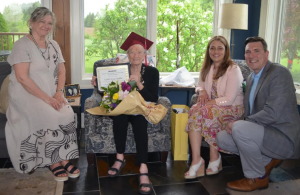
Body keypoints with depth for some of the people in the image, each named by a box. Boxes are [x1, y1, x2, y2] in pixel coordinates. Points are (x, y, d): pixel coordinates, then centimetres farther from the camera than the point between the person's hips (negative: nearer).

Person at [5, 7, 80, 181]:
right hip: (27, 95, -5)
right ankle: (55, 163, -13)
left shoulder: (54, 45, 11)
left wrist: (59, 93, -8)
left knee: (67, 114, -21)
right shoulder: (22, 45, -9)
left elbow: (61, 71, 11)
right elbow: (22, 77, -18)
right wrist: (47, 98, -22)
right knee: (50, 117, -29)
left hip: (52, 95, 6)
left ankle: (64, 159, -13)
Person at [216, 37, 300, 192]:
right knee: (221, 138, 1)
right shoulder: (251, 78, 12)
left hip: (284, 138, -9)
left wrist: (240, 123, -19)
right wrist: (236, 124, -7)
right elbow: (250, 113, 15)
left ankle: (257, 178, -7)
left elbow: (272, 113, -26)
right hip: (263, 132, 9)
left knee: (240, 129, -30)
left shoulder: (279, 72, -16)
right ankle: (268, 160, 12)